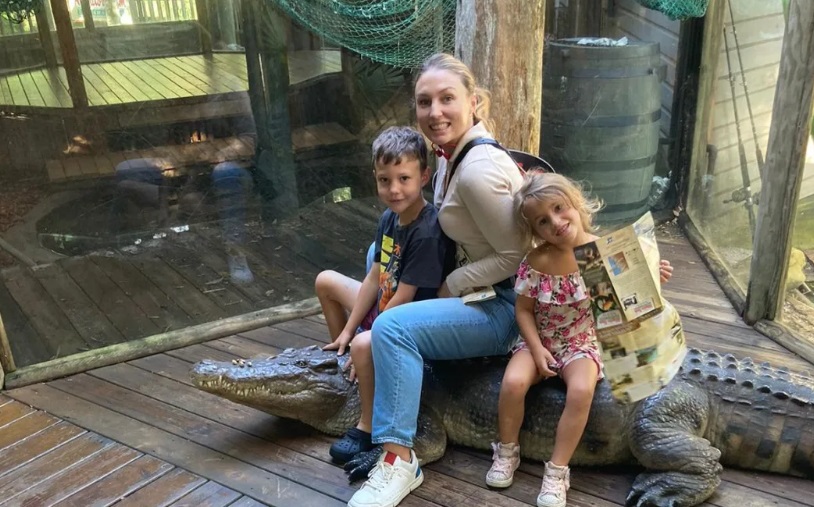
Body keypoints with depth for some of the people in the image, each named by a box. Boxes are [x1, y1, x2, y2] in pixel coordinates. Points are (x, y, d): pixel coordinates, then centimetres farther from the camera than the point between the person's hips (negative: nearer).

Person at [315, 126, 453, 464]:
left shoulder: (427, 233, -27)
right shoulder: (389, 218, -2)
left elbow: (402, 299, -25)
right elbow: (374, 279, 3)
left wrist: (359, 338, -18)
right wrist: (347, 332, 4)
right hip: (384, 309, 9)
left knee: (364, 345, -37)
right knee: (326, 281, 18)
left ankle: (367, 428, -12)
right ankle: (341, 353, 34)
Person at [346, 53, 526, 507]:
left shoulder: (478, 169, -25)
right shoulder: (451, 152, 3)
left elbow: (516, 256, -22)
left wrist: (452, 286, -14)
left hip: (507, 306, -11)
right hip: (479, 288, 11)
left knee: (393, 328, -25)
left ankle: (400, 462, -12)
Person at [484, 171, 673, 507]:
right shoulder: (537, 262, -13)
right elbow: (523, 310, -4)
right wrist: (537, 349, -14)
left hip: (583, 343, 0)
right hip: (540, 341, 0)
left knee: (581, 390, -30)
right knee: (513, 382, -26)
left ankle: (557, 471, -12)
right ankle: (507, 451, 2)